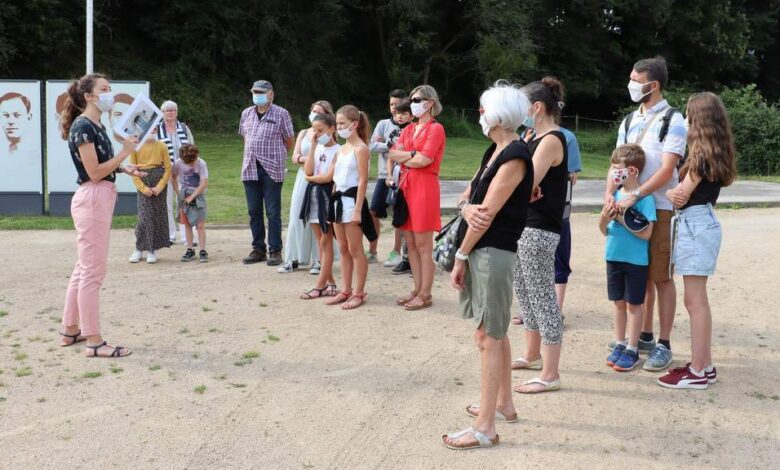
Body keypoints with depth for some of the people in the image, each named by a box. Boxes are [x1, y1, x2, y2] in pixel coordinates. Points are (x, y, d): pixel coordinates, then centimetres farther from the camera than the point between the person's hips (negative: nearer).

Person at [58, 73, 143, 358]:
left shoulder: (96, 126, 15)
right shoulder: (83, 127, -14)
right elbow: (94, 173, -19)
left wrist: (126, 170, 8)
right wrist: (125, 152, -15)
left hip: (100, 199, 10)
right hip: (92, 200, -10)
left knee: (84, 268, 16)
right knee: (93, 271, -6)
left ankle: (71, 330, 26)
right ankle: (94, 342, -1)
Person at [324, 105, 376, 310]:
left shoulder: (360, 149, -11)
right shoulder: (342, 149, 13)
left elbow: (363, 181, -16)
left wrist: (357, 210, -20)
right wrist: (333, 201, 14)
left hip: (352, 199, -8)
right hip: (339, 199, 8)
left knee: (355, 249, -2)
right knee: (343, 249, 12)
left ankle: (359, 293, 6)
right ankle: (345, 291, 19)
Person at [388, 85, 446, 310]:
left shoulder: (436, 128, -5)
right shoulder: (409, 129, 17)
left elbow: (425, 160, -15)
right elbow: (393, 154, 6)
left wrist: (403, 159, 1)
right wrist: (413, 154, -9)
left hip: (424, 187, -8)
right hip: (406, 186, 8)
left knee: (423, 245, -5)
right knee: (410, 243, 10)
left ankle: (426, 294, 2)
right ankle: (417, 289, 18)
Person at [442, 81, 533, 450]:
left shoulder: (515, 156, -16)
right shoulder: (495, 150, 14)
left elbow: (489, 212, -18)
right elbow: (469, 196, 10)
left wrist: (461, 255, -12)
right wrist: (467, 208, -15)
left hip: (493, 252, -10)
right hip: (481, 249, 10)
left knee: (489, 337, -6)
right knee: (493, 333, 18)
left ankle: (485, 428, -1)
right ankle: (503, 404, 31)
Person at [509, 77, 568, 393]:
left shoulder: (551, 140, -16)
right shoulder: (537, 139, 14)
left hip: (538, 230, -10)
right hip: (525, 226, 10)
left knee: (542, 297, -6)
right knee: (525, 292, 19)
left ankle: (550, 375, 1)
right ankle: (532, 355, 34)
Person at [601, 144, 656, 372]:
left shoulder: (644, 197, -14)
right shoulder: (615, 194, 4)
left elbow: (646, 233, -18)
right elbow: (604, 231, 9)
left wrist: (623, 219, -22)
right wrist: (604, 218, -12)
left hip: (636, 260, -6)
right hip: (614, 257, 6)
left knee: (633, 304, 6)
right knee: (619, 302, 15)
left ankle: (632, 349, 15)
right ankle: (619, 344, 26)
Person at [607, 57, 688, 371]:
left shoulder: (672, 120, -7)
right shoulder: (630, 121, 12)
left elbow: (666, 170, -15)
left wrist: (634, 196, -22)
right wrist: (610, 192, -8)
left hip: (659, 208, -6)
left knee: (660, 277, -1)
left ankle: (663, 346, 6)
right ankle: (645, 337, 23)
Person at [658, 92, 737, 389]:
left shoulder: (703, 154, -14)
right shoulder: (714, 153, 14)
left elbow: (681, 195, -12)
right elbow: (693, 191, 10)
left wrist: (668, 193, 6)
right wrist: (678, 193, -4)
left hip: (695, 224, -10)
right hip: (698, 222, 10)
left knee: (695, 300, -6)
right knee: (697, 300, 13)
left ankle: (698, 372, -1)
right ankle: (704, 365, 20)